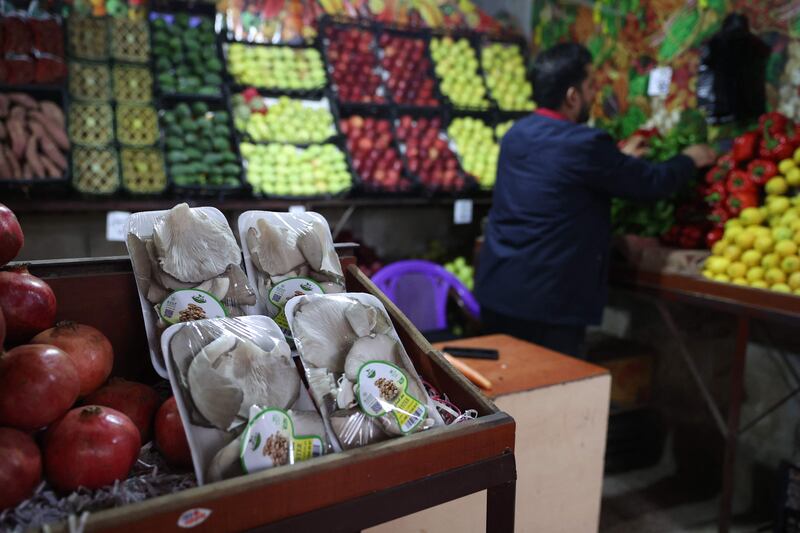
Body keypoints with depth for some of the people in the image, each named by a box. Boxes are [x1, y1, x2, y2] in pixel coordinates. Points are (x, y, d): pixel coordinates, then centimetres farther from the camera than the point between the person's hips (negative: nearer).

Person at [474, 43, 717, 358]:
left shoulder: (516, 134, 6)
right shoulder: (583, 144, -17)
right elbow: (653, 184, -4)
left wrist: (620, 159, 32)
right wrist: (690, 159, 16)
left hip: (495, 290, 8)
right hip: (547, 299, -8)